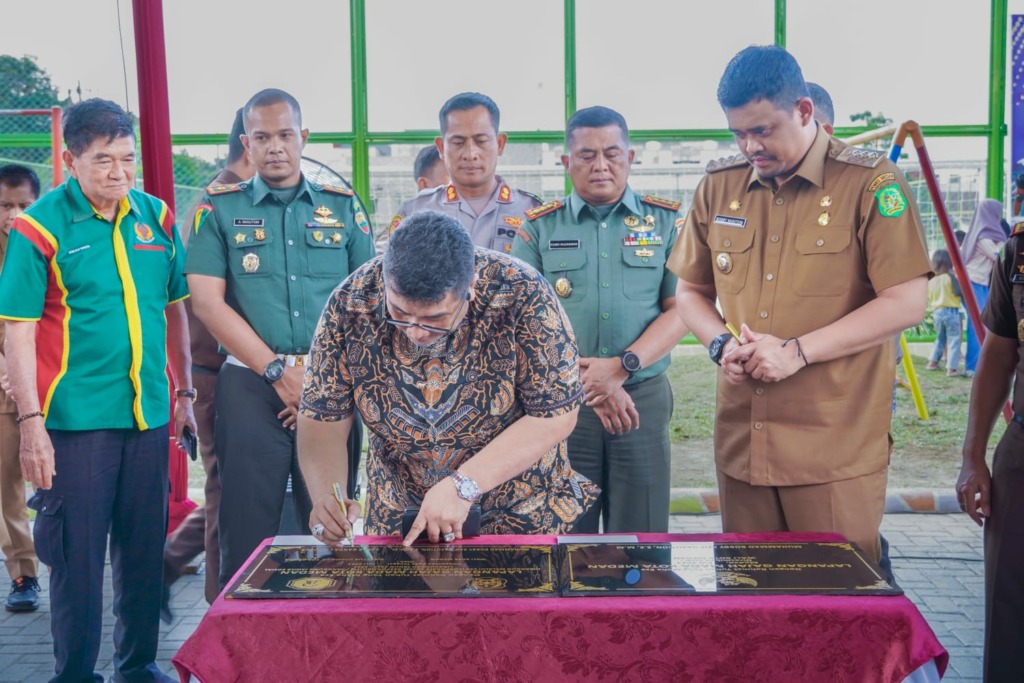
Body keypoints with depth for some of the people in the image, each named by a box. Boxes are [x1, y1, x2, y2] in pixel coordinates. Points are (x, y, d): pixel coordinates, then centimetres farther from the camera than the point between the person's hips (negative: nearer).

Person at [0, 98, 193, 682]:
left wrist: (185, 392, 12)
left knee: (146, 546, 13)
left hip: (149, 413, 5)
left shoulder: (157, 216, 6)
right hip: (76, 418, -4)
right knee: (77, 553, 4)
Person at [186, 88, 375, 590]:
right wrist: (278, 371, -10)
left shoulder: (343, 207, 12)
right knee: (246, 532, 0)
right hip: (250, 384, -1)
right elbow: (207, 303, -1)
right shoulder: (219, 209, 8)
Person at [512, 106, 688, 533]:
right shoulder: (539, 227, 5)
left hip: (644, 398, 0)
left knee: (641, 538, 8)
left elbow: (681, 309, 0)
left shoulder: (666, 222, 7)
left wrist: (623, 366, -15)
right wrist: (590, 382, -11)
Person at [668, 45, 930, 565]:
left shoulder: (870, 182, -5)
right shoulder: (718, 186, 9)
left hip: (837, 448, -4)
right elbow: (690, 291, 17)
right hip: (741, 440, 5)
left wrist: (797, 351, -17)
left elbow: (905, 303, -10)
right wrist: (721, 343, -4)